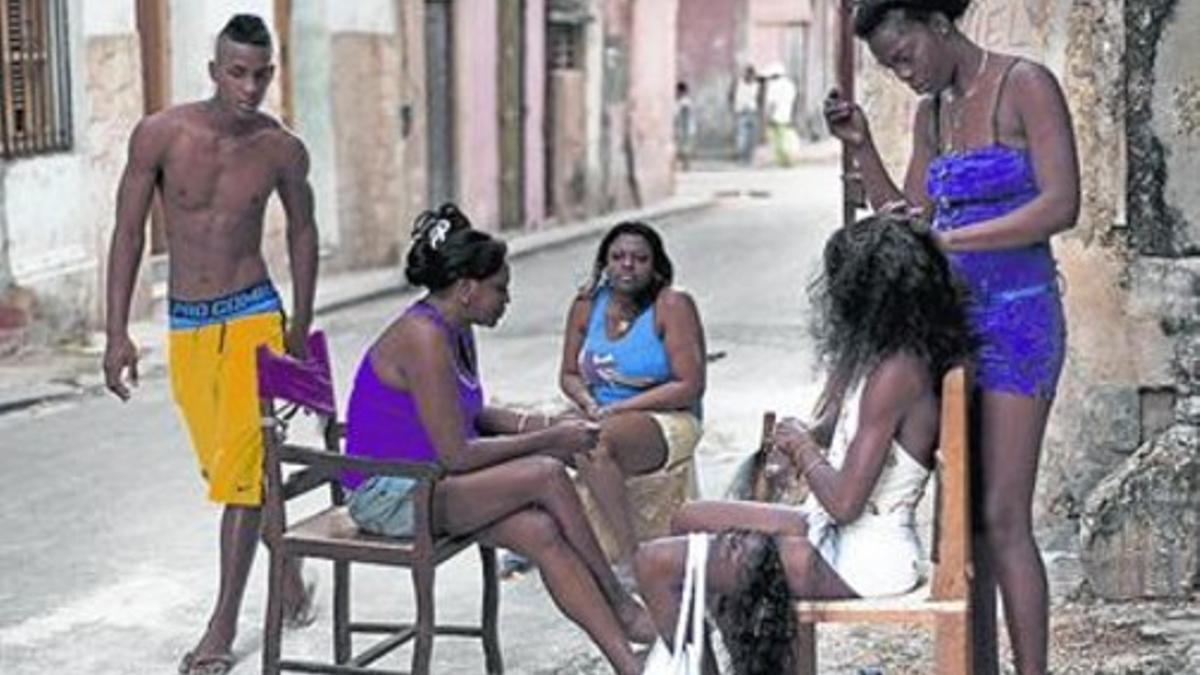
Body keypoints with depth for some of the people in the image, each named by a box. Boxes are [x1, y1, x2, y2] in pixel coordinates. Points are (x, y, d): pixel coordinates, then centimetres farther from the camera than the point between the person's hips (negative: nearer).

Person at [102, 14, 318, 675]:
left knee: (241, 469, -8)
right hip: (185, 323, 2)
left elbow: (301, 230, 11)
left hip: (251, 315, -2)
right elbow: (129, 231, -2)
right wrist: (117, 332, -6)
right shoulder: (160, 134, -8)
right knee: (225, 467, 13)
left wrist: (301, 325, 13)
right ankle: (286, 564, 36)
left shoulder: (282, 150, -5)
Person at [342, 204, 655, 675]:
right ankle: (621, 604, -4)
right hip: (389, 495, -9)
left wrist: (541, 425, 3)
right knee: (547, 475, -20)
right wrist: (547, 440, -15)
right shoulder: (423, 339, -23)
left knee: (543, 533, -14)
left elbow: (470, 415, 20)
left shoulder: (456, 333, 7)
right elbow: (456, 456, -23)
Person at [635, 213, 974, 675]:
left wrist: (802, 448, -10)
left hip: (861, 563, -11)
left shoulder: (896, 373, -24)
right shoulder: (888, 357, 6)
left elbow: (844, 502, -23)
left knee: (656, 563, -11)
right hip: (834, 533, 11)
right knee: (689, 519, 21)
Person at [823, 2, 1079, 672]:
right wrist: (861, 146, 4)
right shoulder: (931, 112, 14)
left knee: (1003, 519, -10)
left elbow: (1061, 205, -16)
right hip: (951, 321, 7)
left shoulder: (1025, 86, -6)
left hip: (1017, 319, -7)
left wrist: (946, 239, -19)